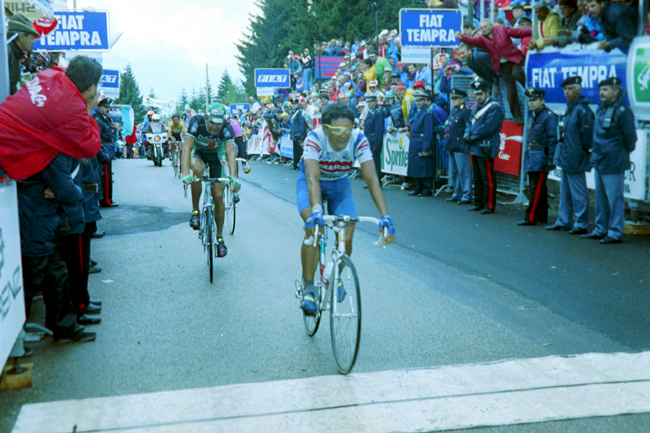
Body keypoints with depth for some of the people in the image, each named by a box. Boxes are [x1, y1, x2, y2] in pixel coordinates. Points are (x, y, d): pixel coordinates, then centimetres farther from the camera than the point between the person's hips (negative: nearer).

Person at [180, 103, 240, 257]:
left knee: (218, 196, -5)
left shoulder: (227, 127, -31)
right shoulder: (197, 122, -33)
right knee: (198, 168, -37)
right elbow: (187, 147, -39)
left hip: (216, 154, 1)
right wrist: (185, 174, -53)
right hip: (198, 152, -1)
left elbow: (231, 152, -38)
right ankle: (195, 211, -20)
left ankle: (219, 237, 9)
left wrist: (233, 177, -53)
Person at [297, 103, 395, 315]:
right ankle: (307, 288, -10)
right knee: (314, 229, -27)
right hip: (310, 182, -2)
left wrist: (385, 216, -45)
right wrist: (316, 210, -62)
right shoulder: (315, 138, -34)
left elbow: (372, 179, -34)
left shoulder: (358, 140, -29)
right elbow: (312, 178, -45)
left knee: (346, 236, -14)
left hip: (340, 183, 2)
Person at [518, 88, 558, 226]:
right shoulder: (531, 115, 14)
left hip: (541, 157, -9)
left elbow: (553, 139, -14)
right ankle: (542, 215, 22)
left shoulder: (549, 116, -12)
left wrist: (551, 159, -17)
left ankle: (531, 217, -5)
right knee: (534, 187, 13)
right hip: (531, 156, 9)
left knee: (537, 189, -6)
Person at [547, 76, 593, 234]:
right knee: (565, 191, 16)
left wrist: (582, 151, -10)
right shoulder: (569, 108, 13)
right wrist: (561, 152, 17)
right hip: (565, 157, 10)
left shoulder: (583, 110, -16)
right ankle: (563, 221, 26)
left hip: (575, 160, -10)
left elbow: (587, 137, -18)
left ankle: (581, 225, 5)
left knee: (578, 193, -2)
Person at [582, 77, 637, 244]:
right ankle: (600, 230, 26)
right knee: (601, 199, 16)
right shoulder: (601, 109, 11)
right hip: (599, 161, 9)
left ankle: (615, 233, 3)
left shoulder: (623, 111, -14)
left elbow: (630, 137, -10)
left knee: (614, 199, -3)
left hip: (613, 163, -9)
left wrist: (622, 154, 0)